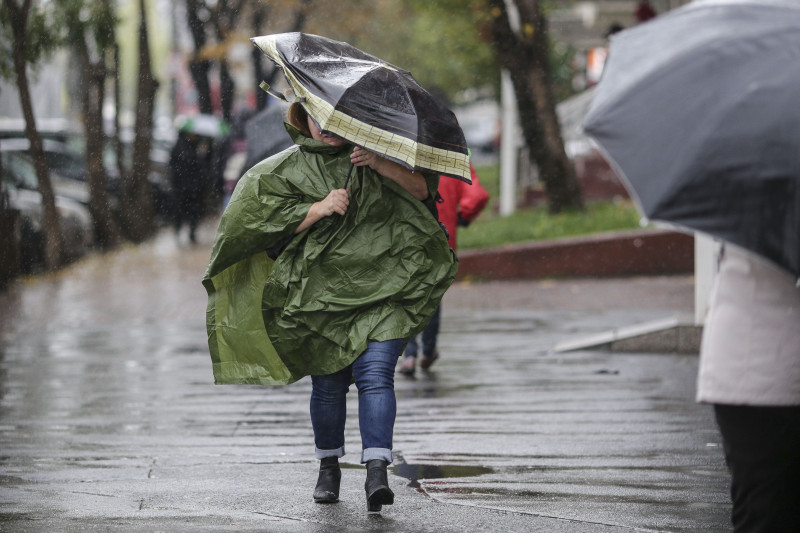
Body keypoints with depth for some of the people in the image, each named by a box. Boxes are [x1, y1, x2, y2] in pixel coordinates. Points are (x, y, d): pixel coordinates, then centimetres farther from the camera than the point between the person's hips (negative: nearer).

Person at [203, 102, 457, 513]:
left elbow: (423, 189, 3)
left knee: (375, 374, -15)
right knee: (328, 383, 5)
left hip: (380, 292, -1)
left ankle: (377, 470, -21)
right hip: (321, 291, 1)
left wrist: (381, 166, -12)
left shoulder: (377, 152, 12)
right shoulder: (284, 170, 9)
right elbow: (270, 223, -1)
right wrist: (319, 209, -14)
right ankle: (328, 466, 26)